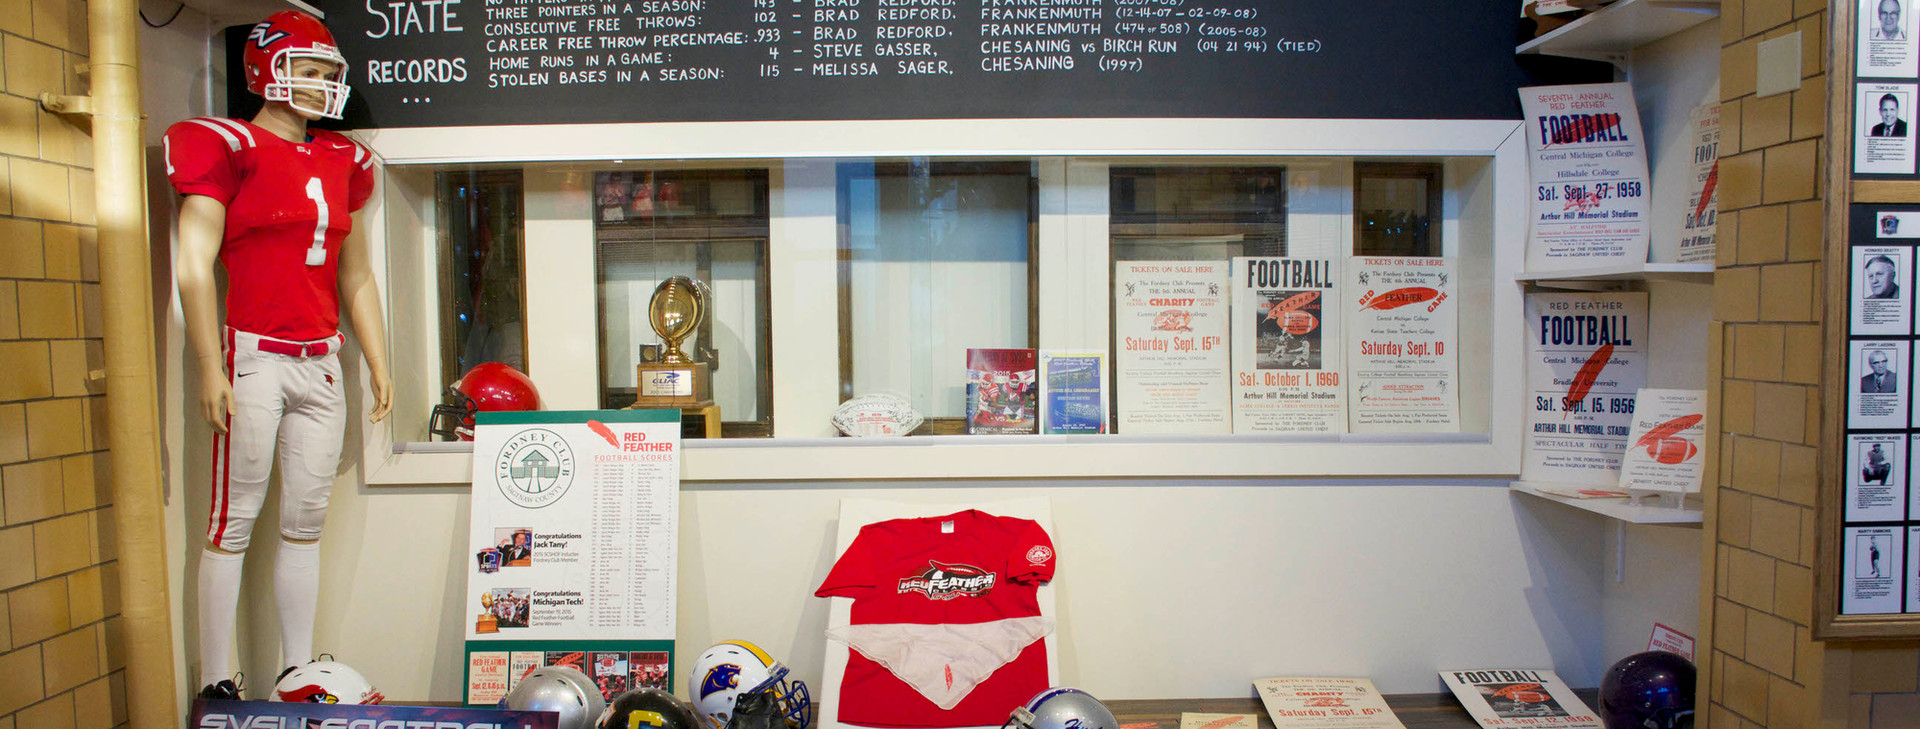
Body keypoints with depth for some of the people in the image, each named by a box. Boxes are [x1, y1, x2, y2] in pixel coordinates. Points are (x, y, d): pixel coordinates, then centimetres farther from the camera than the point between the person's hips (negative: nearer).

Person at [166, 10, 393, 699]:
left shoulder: (340, 163, 16)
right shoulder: (230, 149, -3)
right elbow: (194, 267, -8)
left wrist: (378, 366, 17)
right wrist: (211, 369, -14)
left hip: (320, 361, 6)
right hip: (253, 357, -6)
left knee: (306, 520, 9)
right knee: (234, 520, -1)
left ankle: (297, 673, 18)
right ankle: (214, 683, 9)